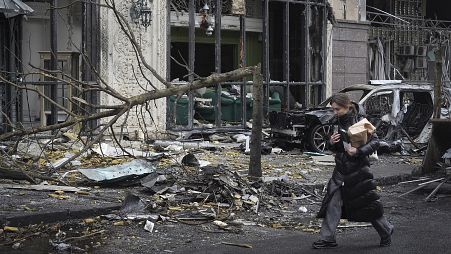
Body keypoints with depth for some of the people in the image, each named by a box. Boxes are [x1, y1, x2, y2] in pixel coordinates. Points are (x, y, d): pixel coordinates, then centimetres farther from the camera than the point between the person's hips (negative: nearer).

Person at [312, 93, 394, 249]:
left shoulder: (360, 121, -11)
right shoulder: (338, 122, 8)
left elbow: (375, 142, -12)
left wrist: (358, 151, -25)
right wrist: (331, 143, -6)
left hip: (358, 169, -6)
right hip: (341, 169, 6)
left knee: (368, 203, 4)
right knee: (333, 203, -1)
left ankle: (386, 231, 24)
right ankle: (327, 238, 3)